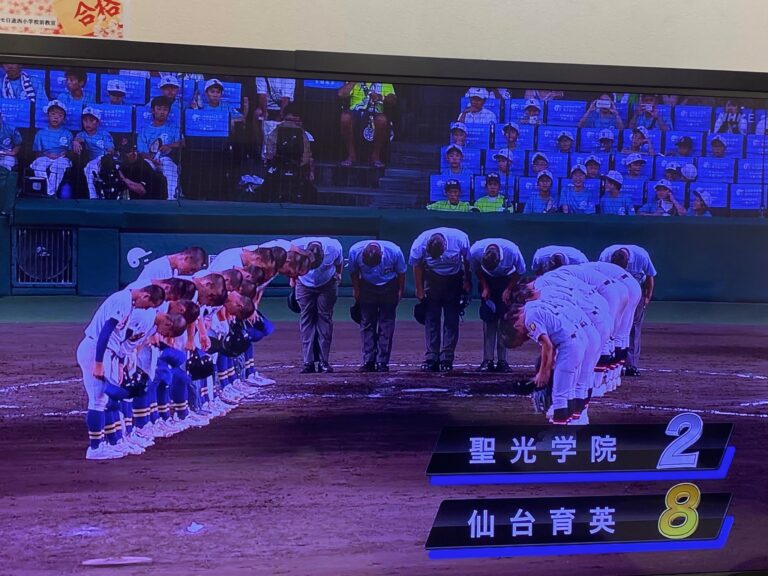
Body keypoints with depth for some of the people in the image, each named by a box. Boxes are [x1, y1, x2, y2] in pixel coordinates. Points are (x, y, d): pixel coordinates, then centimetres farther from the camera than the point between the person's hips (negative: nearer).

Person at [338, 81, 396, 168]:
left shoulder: (385, 83, 13)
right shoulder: (353, 83, 14)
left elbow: (393, 101, 0)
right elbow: (341, 94, -2)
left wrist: (382, 98, -19)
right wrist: (354, 82, -5)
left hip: (375, 113, -1)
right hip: (356, 112, 1)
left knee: (382, 120, -36)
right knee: (345, 117, -33)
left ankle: (375, 156, -19)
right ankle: (351, 155, -18)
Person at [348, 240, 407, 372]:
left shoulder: (394, 251, -30)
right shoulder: (355, 251, -27)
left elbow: (401, 272, -10)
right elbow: (354, 272, -6)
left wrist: (400, 291, -1)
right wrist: (356, 290, 1)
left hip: (389, 288, -1)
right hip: (366, 287, 1)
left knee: (386, 323, -3)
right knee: (367, 323, -1)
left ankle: (382, 362, -1)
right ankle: (368, 361, 2)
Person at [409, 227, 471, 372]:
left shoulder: (460, 239, -29)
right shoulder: (419, 244, -27)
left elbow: (468, 261, -8)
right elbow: (417, 266, -7)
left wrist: (467, 282, 3)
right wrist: (419, 290, 0)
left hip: (454, 280, 0)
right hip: (431, 279, 0)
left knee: (451, 319, -3)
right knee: (431, 318, -4)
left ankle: (447, 359, -1)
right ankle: (431, 359, -2)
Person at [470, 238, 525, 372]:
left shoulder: (512, 252, -35)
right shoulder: (475, 251, -31)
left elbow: (520, 271, -13)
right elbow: (477, 270, -8)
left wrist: (508, 289, -17)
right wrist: (485, 288, -13)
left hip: (507, 279, -1)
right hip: (487, 280, 1)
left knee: (505, 317, -9)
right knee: (488, 318, -7)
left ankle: (502, 360, -7)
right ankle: (488, 360, -7)